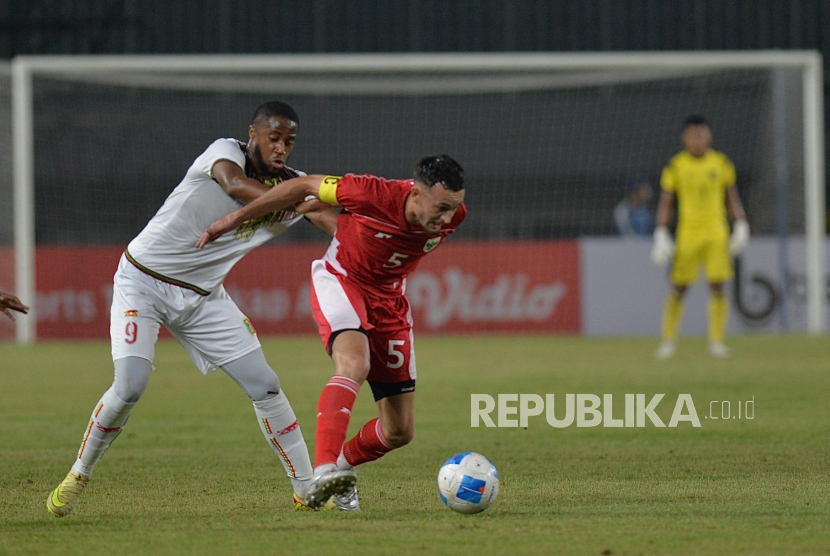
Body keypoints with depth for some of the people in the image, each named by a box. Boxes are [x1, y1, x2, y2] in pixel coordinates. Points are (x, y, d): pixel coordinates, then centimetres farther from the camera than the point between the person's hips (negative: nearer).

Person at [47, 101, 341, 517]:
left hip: (203, 296, 5)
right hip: (142, 281, -5)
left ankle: (307, 490, 6)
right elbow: (235, 185, -38)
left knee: (264, 385, -2)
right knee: (130, 385, -18)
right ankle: (78, 475, 4)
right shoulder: (225, 152, -15)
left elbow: (330, 218, -20)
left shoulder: (291, 186, -2)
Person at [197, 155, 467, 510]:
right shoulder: (373, 194, -30)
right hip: (340, 281, -5)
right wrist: (235, 218, -8)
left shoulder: (452, 217, -16)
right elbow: (305, 186, -16)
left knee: (399, 432, 1)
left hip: (388, 300, 5)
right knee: (354, 364, -37)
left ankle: (342, 466, 29)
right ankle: (324, 470, -47)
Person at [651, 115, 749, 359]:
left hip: (717, 233, 1)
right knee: (678, 288, -1)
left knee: (717, 285, -6)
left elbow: (733, 197, 12)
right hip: (687, 234, -1)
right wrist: (661, 235, -3)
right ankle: (668, 341, 10)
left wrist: (741, 227, 4)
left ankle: (717, 341, -1)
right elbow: (665, 202, 4)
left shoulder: (721, 163, 6)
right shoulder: (676, 165, 1)